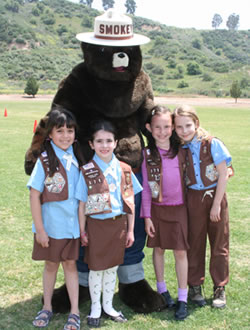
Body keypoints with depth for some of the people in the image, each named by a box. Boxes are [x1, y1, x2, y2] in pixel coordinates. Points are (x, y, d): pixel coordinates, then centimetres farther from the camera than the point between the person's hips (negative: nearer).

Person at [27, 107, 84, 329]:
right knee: (51, 264, 12)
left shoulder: (76, 160, -1)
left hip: (72, 224, 2)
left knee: (70, 263, 10)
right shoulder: (45, 161, -12)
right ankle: (47, 308, 29)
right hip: (51, 225, -2)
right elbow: (34, 196, -12)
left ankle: (75, 312, 17)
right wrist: (39, 229, -13)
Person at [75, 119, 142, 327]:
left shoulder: (124, 169, 0)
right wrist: (82, 231, -5)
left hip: (118, 224, 3)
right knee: (96, 268, 8)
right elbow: (82, 204, -5)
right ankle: (95, 308, 26)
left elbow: (130, 202, 4)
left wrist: (130, 230, 4)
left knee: (112, 267, 14)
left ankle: (108, 306, 32)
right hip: (97, 225, -3)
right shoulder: (87, 171, -8)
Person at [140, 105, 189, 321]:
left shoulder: (180, 151, -3)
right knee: (158, 248, 12)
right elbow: (145, 187, -1)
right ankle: (162, 289, 32)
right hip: (157, 208, 1)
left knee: (180, 251, 0)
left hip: (179, 208, -1)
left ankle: (183, 299, 10)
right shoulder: (147, 154, -4)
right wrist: (147, 216, -2)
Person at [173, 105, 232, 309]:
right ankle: (195, 286, 23)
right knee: (194, 244, 8)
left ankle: (220, 289, 19)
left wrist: (216, 204, -11)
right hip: (193, 199, 2)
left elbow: (223, 176, -9)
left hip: (215, 196, -2)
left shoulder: (212, 144, -11)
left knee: (219, 244, 6)